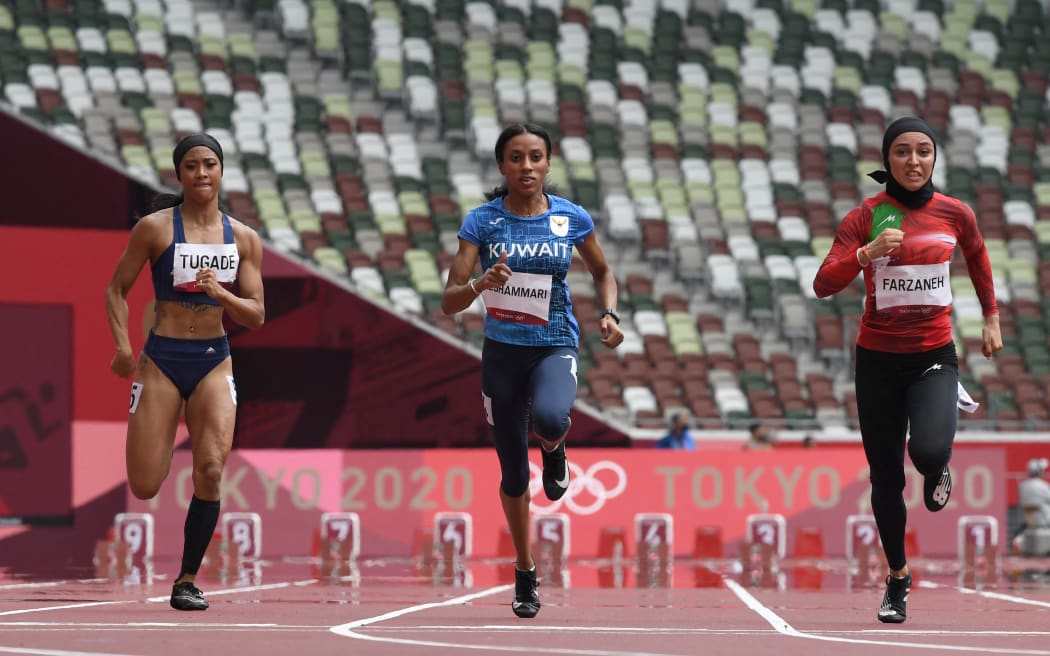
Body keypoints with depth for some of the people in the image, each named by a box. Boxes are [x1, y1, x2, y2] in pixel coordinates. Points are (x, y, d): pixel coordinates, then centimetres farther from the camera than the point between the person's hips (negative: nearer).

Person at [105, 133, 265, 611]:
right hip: (162, 360, -2)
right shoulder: (155, 228, -4)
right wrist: (123, 346, -12)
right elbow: (116, 290, 2)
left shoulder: (243, 239, 4)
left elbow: (256, 317, 4)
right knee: (145, 488, -5)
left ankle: (188, 580, -2)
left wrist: (220, 293, -15)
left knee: (210, 470, -16)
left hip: (214, 362, 2)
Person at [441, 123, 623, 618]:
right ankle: (525, 573, 28)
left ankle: (554, 448, 3)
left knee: (549, 418, -36)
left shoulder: (572, 218, -5)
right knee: (513, 474, 8)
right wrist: (482, 283, -31)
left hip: (555, 348, -1)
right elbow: (449, 303, -10)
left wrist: (609, 314, -5)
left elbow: (602, 271, 14)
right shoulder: (483, 221, -7)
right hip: (502, 352, 1)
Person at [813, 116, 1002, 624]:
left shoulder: (955, 214, -1)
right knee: (886, 478, 4)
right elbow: (824, 284, -15)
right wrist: (868, 253, -30)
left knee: (929, 449, -27)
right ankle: (897, 577, 25)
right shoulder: (866, 217, -6)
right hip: (878, 359, 0)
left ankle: (936, 470, 13)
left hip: (934, 356, 0)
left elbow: (977, 258, 21)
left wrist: (991, 319, 25)